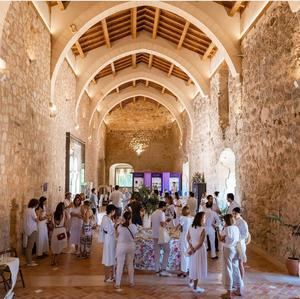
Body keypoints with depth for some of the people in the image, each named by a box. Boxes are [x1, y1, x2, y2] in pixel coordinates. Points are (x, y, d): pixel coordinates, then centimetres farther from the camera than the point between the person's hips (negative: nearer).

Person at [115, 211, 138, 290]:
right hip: (131, 246, 2)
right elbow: (134, 235, 4)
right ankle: (131, 282, 25)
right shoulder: (133, 226, -10)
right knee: (130, 264, 16)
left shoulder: (120, 226, -14)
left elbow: (117, 235, 0)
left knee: (120, 265, 5)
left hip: (121, 246, -2)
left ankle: (118, 284, 10)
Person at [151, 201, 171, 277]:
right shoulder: (161, 213, -12)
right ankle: (163, 269, -2)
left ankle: (157, 270, 12)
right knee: (167, 250, 3)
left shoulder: (153, 213, 13)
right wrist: (166, 223, 1)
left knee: (157, 252, 10)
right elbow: (163, 224, -20)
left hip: (154, 235, 7)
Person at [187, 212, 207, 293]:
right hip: (199, 250, -6)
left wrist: (191, 248, -9)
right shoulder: (202, 229, -21)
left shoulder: (191, 228, -1)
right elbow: (201, 243, -22)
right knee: (198, 267, 6)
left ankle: (191, 282, 41)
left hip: (192, 249, 6)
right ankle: (195, 287, 16)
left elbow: (188, 238, -1)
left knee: (193, 265, 23)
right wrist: (194, 250, -14)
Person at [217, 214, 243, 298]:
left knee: (228, 270, 1)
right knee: (236, 269, 17)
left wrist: (217, 230, 5)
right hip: (235, 249, 7)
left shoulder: (226, 229, -16)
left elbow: (220, 239, -6)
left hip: (228, 250, -7)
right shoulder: (236, 228, 3)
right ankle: (238, 290, 27)